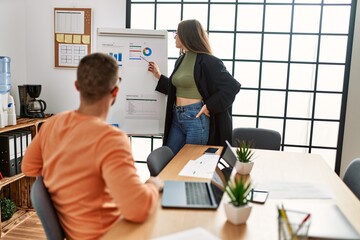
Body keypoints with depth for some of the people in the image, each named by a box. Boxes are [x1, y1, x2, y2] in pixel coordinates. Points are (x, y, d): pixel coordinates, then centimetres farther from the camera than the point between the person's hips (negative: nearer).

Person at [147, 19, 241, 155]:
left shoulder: (207, 61, -12)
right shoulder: (181, 60, 12)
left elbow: (232, 86, -16)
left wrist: (210, 106, -18)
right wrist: (159, 76, 17)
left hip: (197, 119, -8)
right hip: (177, 118, 8)